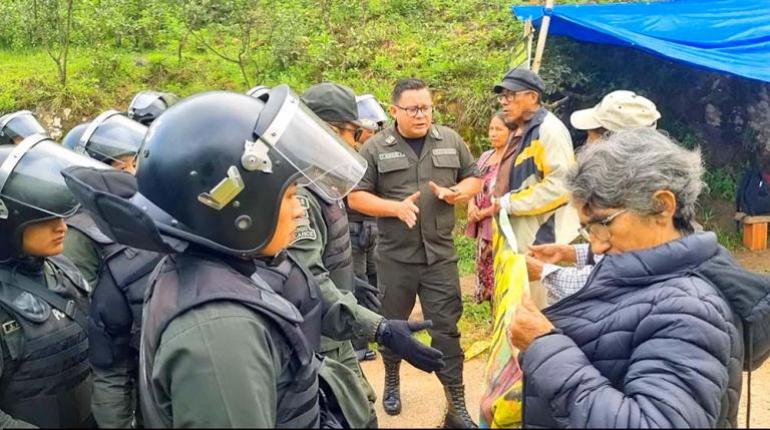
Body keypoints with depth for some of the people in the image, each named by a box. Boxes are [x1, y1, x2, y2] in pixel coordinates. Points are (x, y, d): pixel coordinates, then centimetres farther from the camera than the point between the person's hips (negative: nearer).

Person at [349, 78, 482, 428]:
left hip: (440, 254, 1)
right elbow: (355, 196, -5)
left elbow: (475, 178, 12)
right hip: (395, 255, -1)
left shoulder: (450, 141, 3)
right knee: (393, 324, 17)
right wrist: (396, 207, -20)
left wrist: (456, 192, -11)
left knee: (446, 329, 3)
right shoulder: (375, 148, -4)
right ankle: (392, 381, 42)